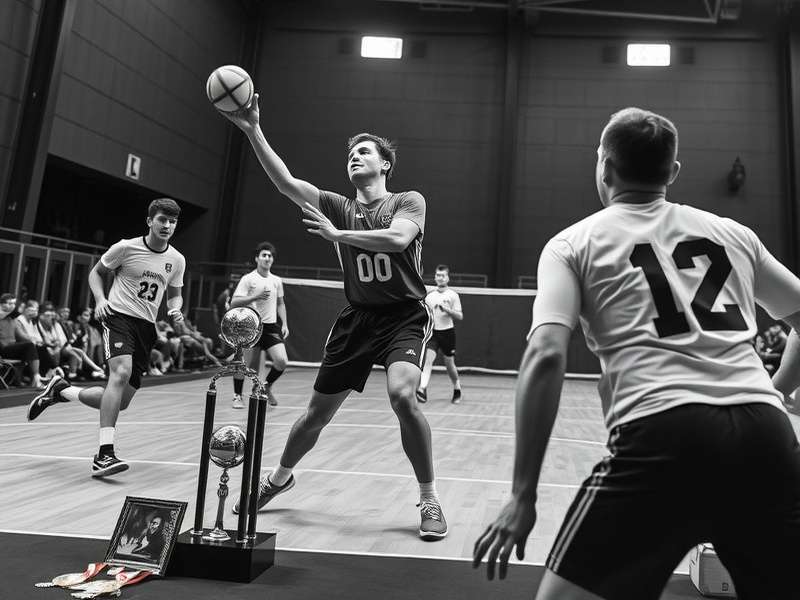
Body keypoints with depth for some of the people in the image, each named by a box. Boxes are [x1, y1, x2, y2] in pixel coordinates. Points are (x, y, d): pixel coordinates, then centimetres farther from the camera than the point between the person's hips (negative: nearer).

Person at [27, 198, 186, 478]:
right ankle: (104, 454, -29)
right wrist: (100, 299, -9)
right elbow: (96, 272, 9)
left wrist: (175, 308, -2)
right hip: (119, 316, -5)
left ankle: (60, 391, 29)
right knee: (121, 372, -32)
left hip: (147, 327, 5)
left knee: (120, 402, 4)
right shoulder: (126, 247, -4)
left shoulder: (177, 260, 6)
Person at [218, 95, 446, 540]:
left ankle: (430, 498, -8)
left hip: (405, 315, -3)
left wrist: (337, 235, -17)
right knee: (319, 411, 8)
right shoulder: (338, 207, 8)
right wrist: (253, 130, -13)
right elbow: (285, 181, -4)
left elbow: (397, 238, -21)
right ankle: (280, 477, 37)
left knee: (402, 395, -28)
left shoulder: (409, 201, 0)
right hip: (358, 317, 3)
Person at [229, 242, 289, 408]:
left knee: (282, 361, -13)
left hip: (272, 327, 4)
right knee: (251, 367, -3)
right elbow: (234, 303, -11)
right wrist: (255, 296, -21)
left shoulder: (277, 281, 11)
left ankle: (267, 386, 16)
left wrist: (284, 324, 12)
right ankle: (237, 395, 22)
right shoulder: (248, 279, -4)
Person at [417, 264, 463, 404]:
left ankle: (457, 389, 31)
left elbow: (460, 316, -7)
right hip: (432, 332, 2)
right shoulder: (429, 295, 10)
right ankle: (423, 389, -29)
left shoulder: (453, 295, -1)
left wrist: (447, 309, -21)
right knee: (428, 359, -18)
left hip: (447, 332, -2)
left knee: (449, 364, 8)